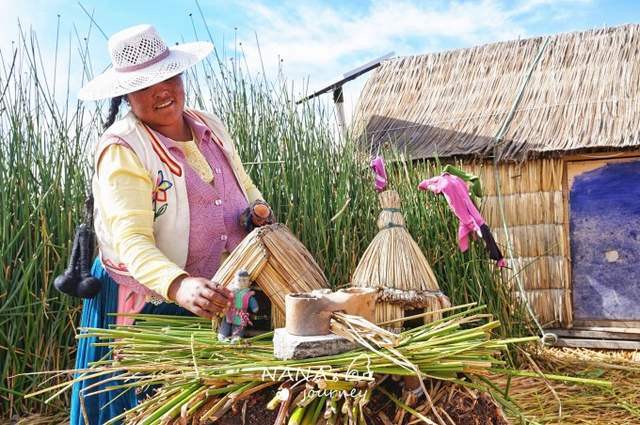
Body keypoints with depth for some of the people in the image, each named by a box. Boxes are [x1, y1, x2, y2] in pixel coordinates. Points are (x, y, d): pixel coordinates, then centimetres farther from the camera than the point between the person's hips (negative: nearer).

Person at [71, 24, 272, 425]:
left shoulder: (210, 126, 3)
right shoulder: (122, 149, -17)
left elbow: (246, 188, 16)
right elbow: (132, 240, -28)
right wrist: (179, 286, -46)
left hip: (217, 299, 6)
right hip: (148, 304, -6)